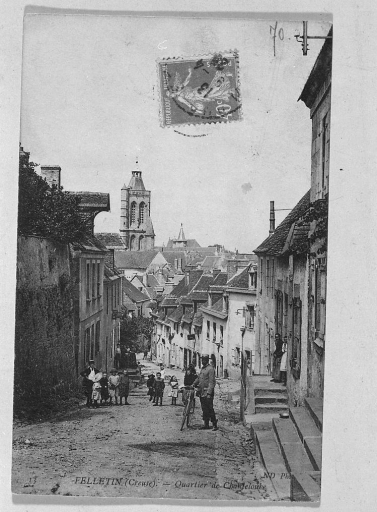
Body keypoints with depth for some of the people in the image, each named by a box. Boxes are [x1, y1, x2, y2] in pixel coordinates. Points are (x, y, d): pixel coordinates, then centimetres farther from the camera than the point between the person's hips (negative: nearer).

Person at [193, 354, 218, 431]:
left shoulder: (210, 369, -11)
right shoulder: (202, 368, 16)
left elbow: (211, 382, -16)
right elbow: (198, 378, 24)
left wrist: (209, 393, -21)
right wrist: (193, 384, 8)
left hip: (208, 392, -8)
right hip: (202, 392, 8)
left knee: (210, 409, -7)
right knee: (204, 409, 10)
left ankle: (214, 425, -1)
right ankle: (206, 425, 16)